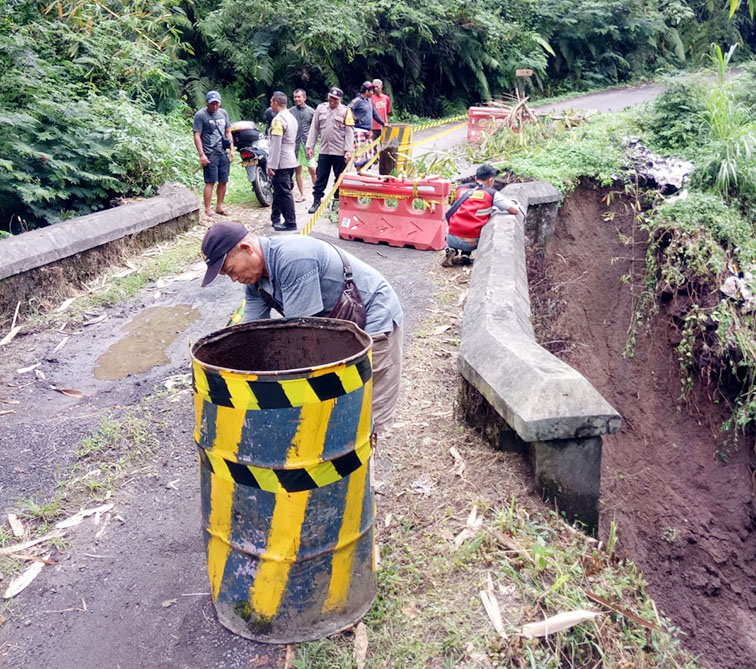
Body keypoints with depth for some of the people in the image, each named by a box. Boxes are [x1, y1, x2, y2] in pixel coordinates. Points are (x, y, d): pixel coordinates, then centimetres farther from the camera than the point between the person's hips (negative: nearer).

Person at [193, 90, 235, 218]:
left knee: (223, 182, 8)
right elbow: (197, 136, -7)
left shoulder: (223, 113, 15)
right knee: (210, 182, -9)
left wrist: (231, 150, 12)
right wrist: (202, 155, -14)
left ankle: (219, 206, 19)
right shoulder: (200, 115, -4)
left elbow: (228, 132, 21)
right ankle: (207, 209, -5)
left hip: (223, 153, 6)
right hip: (210, 154, -6)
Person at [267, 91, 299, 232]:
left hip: (281, 163, -9)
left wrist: (272, 165, -18)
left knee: (284, 193, -5)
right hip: (291, 161, 9)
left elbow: (276, 145, -19)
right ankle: (276, 219, 23)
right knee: (279, 191, 16)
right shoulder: (292, 118, 15)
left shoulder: (278, 119, -14)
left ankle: (290, 222, -2)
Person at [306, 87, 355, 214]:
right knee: (320, 177, 4)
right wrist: (310, 146, 5)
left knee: (340, 179, 6)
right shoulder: (320, 108, 8)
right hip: (324, 150, 2)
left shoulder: (345, 111, -1)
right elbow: (314, 129, 10)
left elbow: (349, 131, -3)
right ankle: (316, 201, 11)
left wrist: (349, 150, -11)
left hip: (340, 152, -2)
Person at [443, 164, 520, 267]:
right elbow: (516, 211, 2)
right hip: (471, 244, -3)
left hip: (452, 239, 3)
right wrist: (512, 204, 25)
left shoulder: (461, 189, 10)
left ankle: (451, 250, 12)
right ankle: (465, 255, 12)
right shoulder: (492, 194, 0)